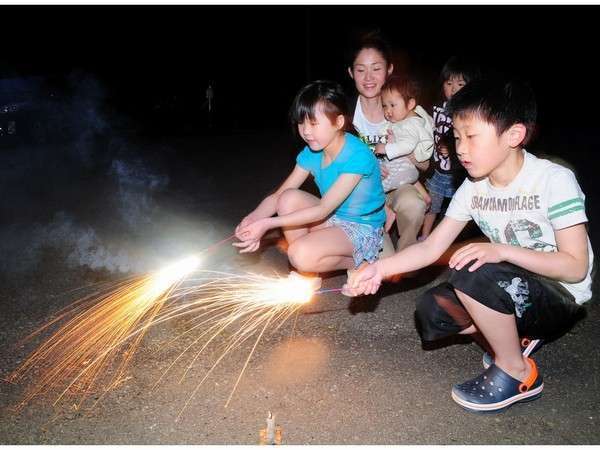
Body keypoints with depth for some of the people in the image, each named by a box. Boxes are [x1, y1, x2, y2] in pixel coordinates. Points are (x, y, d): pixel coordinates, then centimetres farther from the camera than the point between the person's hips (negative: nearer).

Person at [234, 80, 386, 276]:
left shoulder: (357, 156, -26)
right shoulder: (311, 153, -5)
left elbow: (323, 209, -30)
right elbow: (278, 197, -7)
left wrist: (267, 223, -36)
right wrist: (253, 218, -30)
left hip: (362, 228, -7)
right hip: (332, 219, 7)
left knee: (302, 255, -29)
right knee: (290, 198, -20)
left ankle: (358, 262, -1)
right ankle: (301, 271, -5)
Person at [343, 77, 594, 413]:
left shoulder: (553, 180, -20)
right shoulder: (474, 189, -3)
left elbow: (576, 267, -20)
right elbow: (431, 248, -5)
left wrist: (502, 251, -31)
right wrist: (379, 269, -19)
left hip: (561, 298, -6)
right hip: (513, 290, 6)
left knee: (474, 274, -31)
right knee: (432, 309, -12)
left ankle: (517, 372, -8)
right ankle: (510, 337, 11)